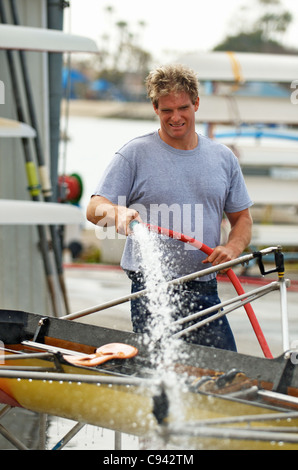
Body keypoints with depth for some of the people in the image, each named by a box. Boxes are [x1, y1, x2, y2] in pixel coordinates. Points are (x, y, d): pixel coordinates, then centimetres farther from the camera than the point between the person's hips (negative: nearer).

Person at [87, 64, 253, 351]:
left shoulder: (223, 158, 12)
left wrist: (232, 248, -4)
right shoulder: (135, 154, 0)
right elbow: (95, 209, -3)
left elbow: (241, 217, 18)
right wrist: (120, 213, -27)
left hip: (204, 292, 4)